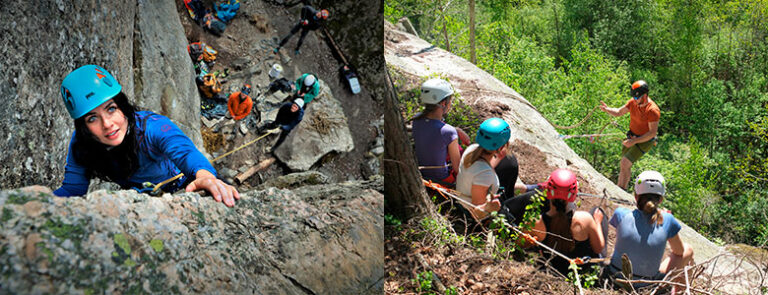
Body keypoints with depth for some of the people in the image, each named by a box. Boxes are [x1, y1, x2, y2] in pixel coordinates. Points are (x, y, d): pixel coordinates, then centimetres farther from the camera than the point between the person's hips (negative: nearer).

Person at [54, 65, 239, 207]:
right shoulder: (80, 144, -19)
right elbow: (71, 189, -16)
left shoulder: (152, 126, -33)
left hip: (180, 191, -4)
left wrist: (204, 175, -75)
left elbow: (184, 151, -51)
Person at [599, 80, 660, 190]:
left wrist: (634, 141, -28)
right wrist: (607, 109, -15)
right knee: (625, 165, 12)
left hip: (645, 140, -7)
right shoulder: (633, 102, -6)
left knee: (625, 163, -17)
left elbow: (652, 132, -23)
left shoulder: (653, 110, -25)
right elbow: (619, 112, 6)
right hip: (632, 136, 7)